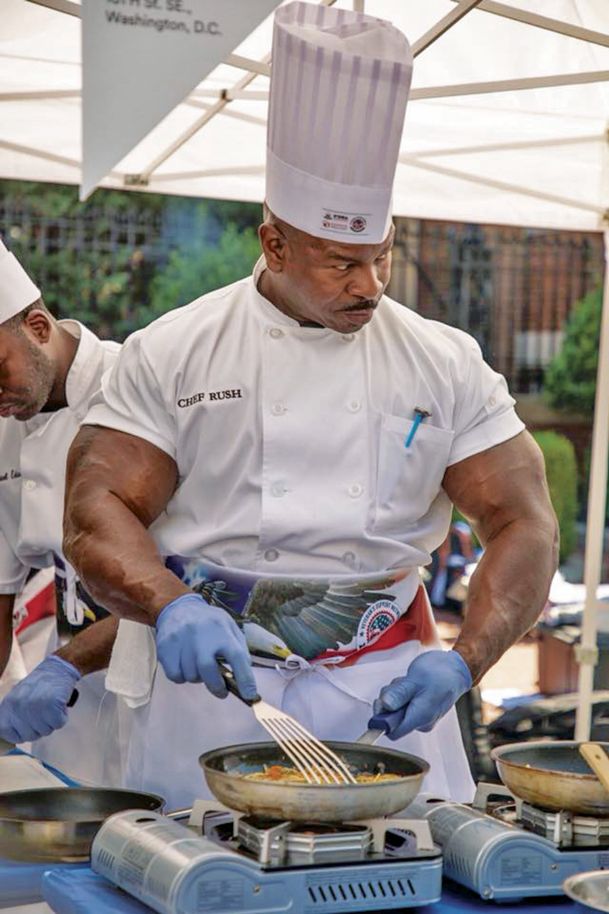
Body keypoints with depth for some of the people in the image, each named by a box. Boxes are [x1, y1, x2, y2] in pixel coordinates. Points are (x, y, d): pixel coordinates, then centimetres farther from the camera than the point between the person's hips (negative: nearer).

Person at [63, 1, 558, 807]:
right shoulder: (170, 354, -1)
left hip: (383, 693, 2)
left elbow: (524, 523, 2)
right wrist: (170, 607, -27)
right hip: (213, 681, -1)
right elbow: (96, 511, -7)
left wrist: (464, 661, -14)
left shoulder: (447, 364, 3)